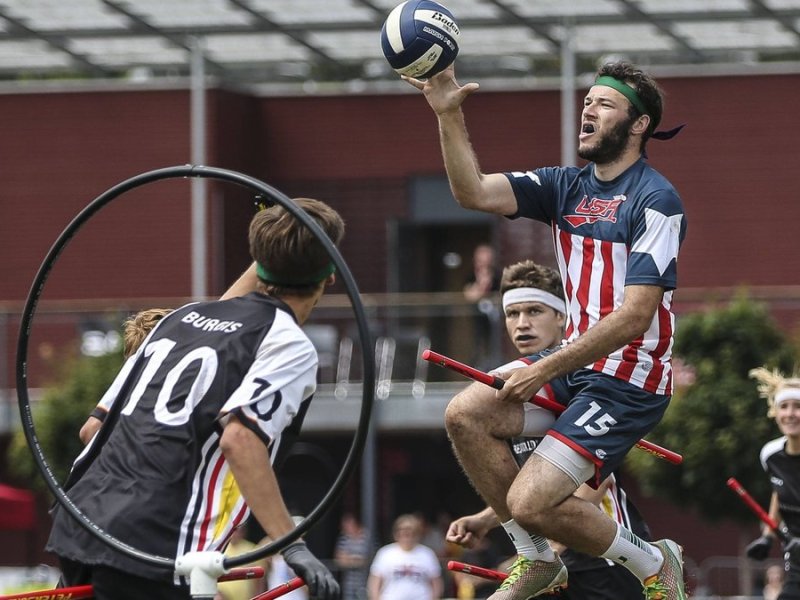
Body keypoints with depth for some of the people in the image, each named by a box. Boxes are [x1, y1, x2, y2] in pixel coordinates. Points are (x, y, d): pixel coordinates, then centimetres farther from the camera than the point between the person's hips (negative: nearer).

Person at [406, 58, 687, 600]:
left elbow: (635, 316, -20)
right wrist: (449, 114, -14)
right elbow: (473, 193, -2)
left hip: (629, 384, -8)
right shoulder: (566, 186, 9)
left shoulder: (656, 200, -15)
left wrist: (545, 370, -19)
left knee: (529, 503, -17)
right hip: (577, 364, 8)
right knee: (466, 414, -9)